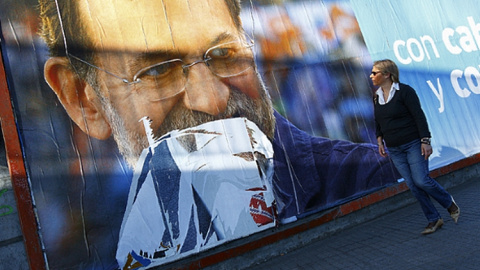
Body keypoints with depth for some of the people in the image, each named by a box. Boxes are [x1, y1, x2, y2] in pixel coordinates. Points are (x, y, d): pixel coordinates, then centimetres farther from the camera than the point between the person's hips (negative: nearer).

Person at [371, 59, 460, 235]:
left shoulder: (404, 91, -9)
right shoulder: (376, 97, 9)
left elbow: (419, 116, -12)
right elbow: (378, 122, 19)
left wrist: (425, 141, -16)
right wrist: (380, 141, 10)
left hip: (413, 144, -6)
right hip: (394, 150, 6)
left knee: (421, 180, -12)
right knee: (413, 185, 3)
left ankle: (450, 203, 17)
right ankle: (434, 220, 14)